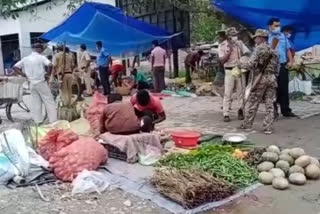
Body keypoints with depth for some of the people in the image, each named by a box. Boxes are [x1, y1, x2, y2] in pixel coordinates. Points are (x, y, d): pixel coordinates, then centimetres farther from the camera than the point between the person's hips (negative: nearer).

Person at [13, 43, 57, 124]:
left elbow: (15, 67, 6)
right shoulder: (41, 57, -9)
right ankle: (53, 120, 5)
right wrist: (48, 72, -9)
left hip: (32, 83, 5)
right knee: (49, 101, 4)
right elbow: (50, 65, -26)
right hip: (41, 82, -5)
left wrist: (24, 74, 5)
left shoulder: (25, 59, 6)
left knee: (35, 103, 12)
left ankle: (38, 121, 16)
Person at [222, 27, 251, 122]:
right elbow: (222, 61, -5)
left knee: (241, 92, 6)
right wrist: (229, 51, -12)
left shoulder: (240, 43, 5)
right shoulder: (224, 46, 1)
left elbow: (248, 53, 2)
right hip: (229, 71, -2)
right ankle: (226, 114, -2)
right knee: (228, 93, -4)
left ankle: (240, 111, 18)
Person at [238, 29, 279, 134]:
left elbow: (251, 64, -14)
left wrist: (241, 65, 1)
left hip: (260, 79, -6)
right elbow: (277, 66, 14)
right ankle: (268, 127, 5)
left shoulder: (259, 49, -8)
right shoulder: (273, 51, 14)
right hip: (272, 79, 6)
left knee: (252, 103, 6)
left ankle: (247, 124, 16)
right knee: (269, 104, 5)